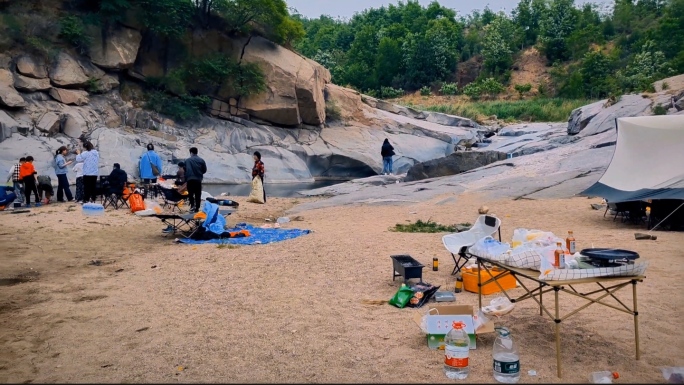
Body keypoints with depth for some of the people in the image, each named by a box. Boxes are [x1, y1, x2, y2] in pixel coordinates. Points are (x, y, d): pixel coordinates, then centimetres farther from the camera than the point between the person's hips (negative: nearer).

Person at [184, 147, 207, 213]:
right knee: (198, 194, 7)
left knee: (190, 193, 11)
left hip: (190, 179, -1)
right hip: (198, 180, 1)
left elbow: (185, 170, -4)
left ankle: (192, 205, -6)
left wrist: (186, 178, 10)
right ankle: (197, 208, 7)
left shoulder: (187, 160, -2)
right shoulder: (201, 160, 3)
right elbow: (204, 170, 7)